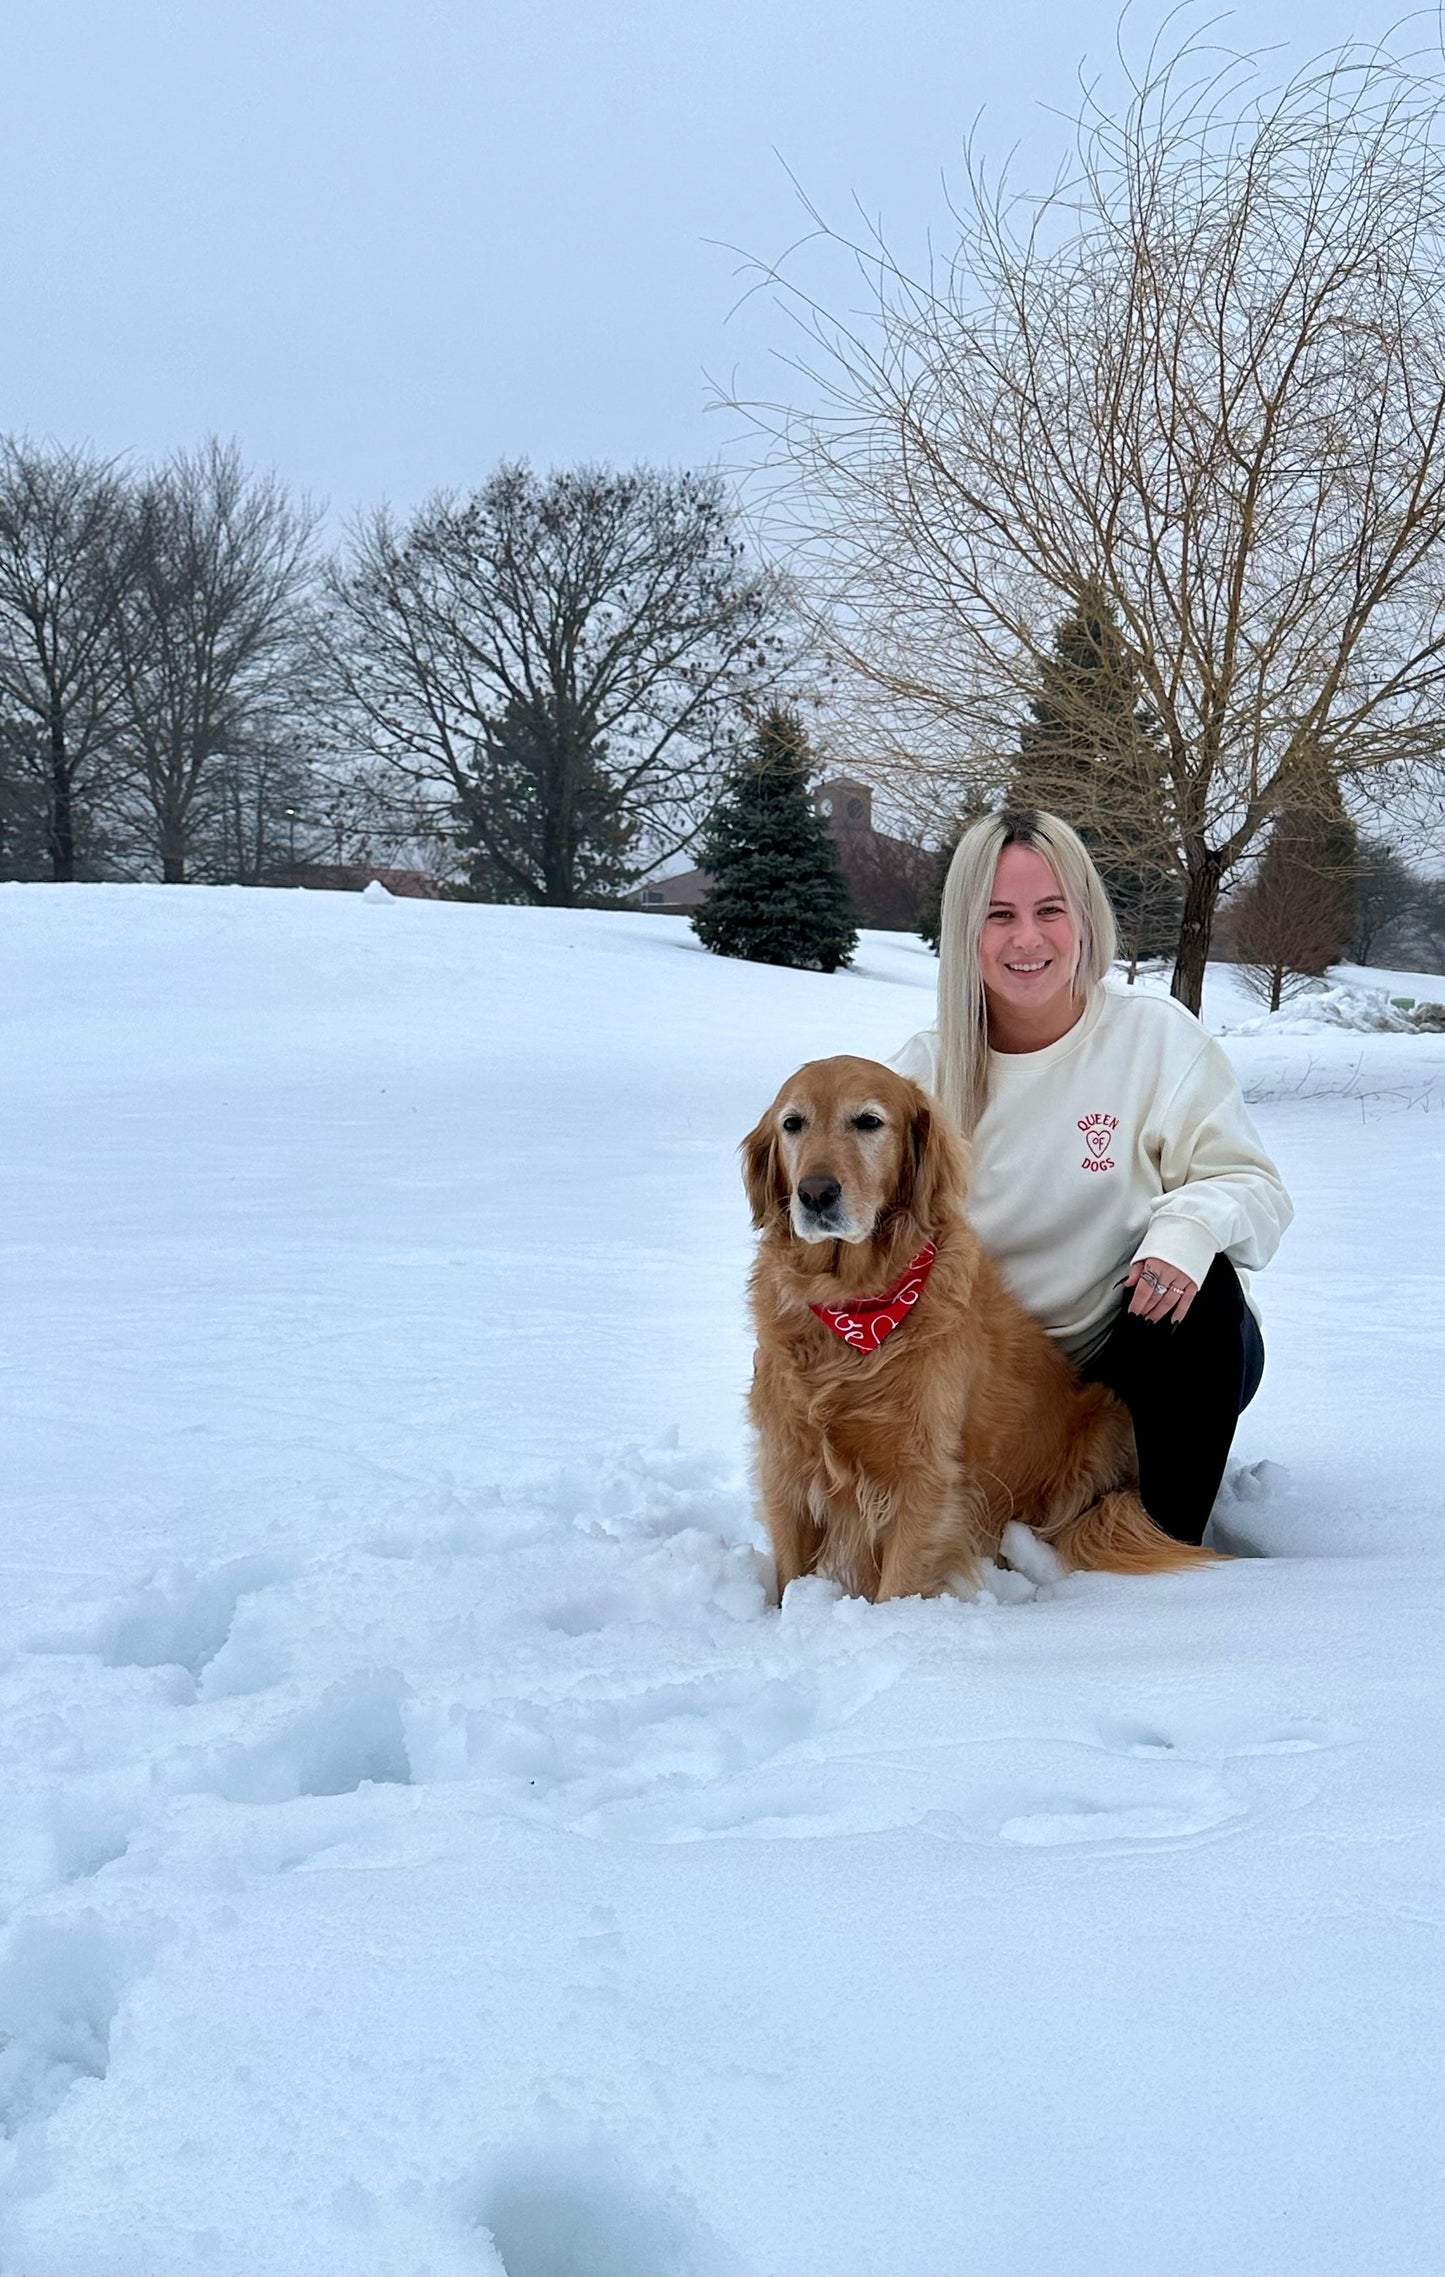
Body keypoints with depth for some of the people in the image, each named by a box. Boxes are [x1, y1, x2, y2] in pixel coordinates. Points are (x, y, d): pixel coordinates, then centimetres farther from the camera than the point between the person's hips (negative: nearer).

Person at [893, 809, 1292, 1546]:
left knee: (1201, 1283, -32)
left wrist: (1192, 1225, -35)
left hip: (1150, 1353, -2)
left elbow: (1252, 1184, -11)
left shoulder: (1157, 1036, -7)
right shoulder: (925, 1068, -1)